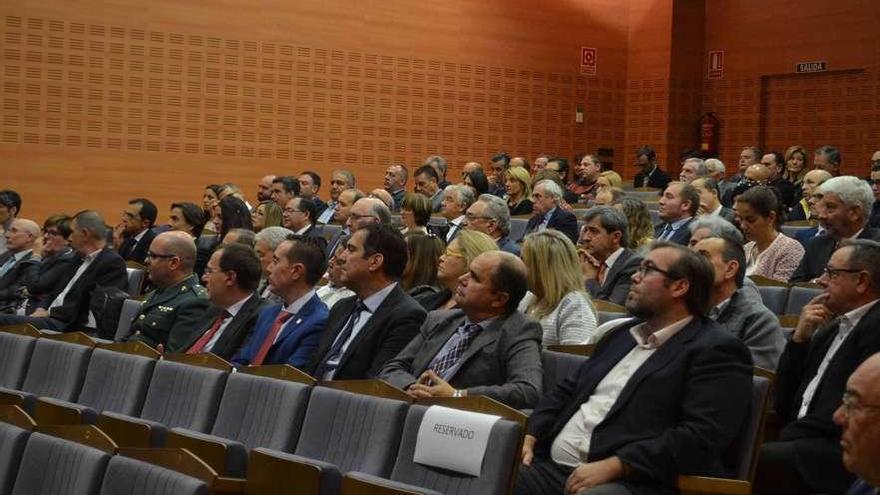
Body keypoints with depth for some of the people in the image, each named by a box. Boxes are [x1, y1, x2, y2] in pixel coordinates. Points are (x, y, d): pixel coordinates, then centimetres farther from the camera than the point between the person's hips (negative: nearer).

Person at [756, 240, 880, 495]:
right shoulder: (830, 330, 20)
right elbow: (783, 404, 17)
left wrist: (791, 437, -5)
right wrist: (799, 338, 7)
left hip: (832, 460, -8)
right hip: (803, 447, 8)